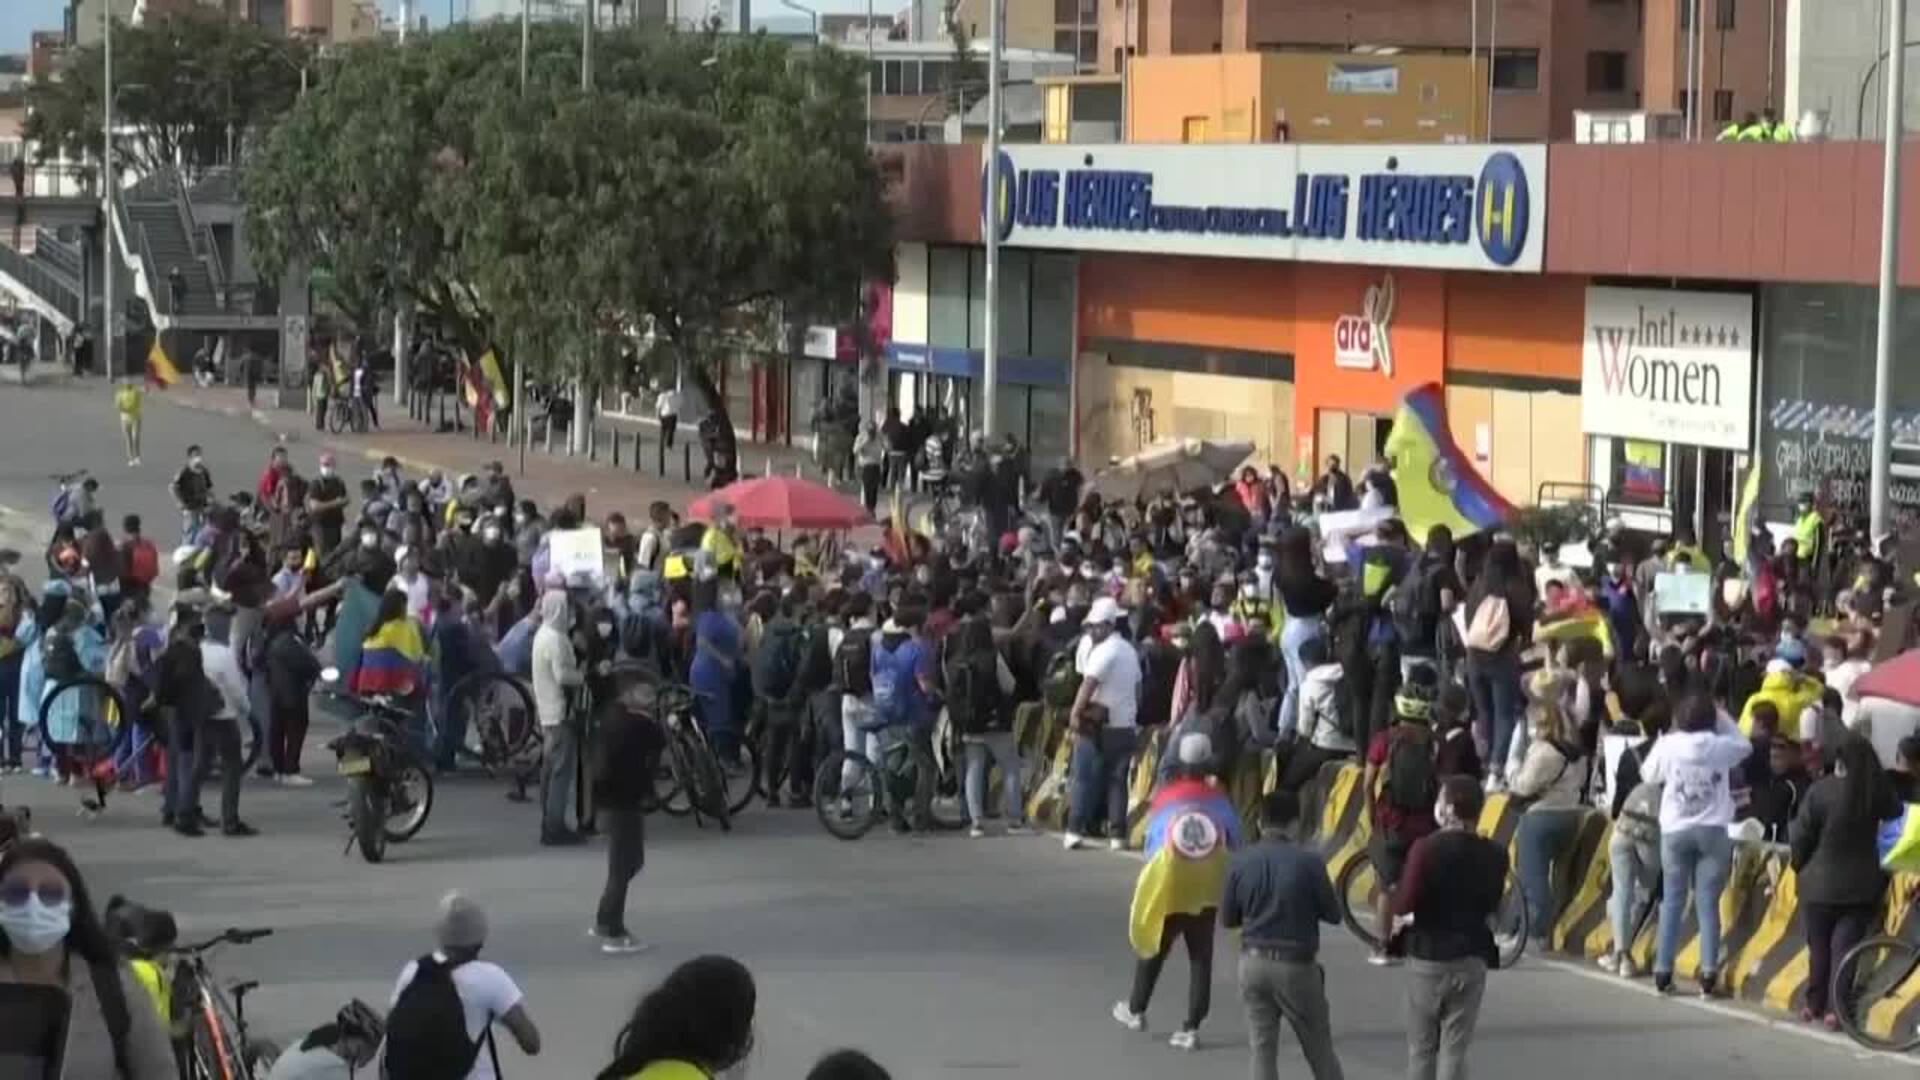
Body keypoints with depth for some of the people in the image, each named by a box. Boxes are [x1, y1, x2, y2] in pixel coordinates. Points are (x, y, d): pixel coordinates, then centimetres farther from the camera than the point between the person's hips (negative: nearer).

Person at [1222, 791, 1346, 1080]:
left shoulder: (1241, 862, -4)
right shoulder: (1308, 861, -13)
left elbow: (1227, 919, 4)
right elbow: (1333, 914, -5)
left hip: (1254, 962, 3)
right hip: (1296, 966, -3)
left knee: (1262, 1050, 9)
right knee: (1319, 1050, 10)